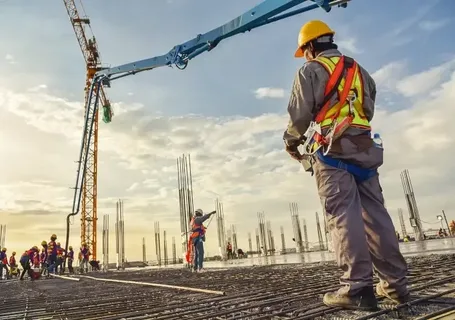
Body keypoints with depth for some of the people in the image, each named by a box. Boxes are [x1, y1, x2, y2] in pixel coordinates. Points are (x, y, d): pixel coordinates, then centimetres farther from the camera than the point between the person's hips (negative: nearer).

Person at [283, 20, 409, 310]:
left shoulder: (311, 71, 2)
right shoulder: (359, 71, 24)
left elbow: (300, 113, -5)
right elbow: (368, 111, 23)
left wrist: (291, 141, 11)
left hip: (331, 149, -6)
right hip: (364, 147, 7)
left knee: (344, 215, -10)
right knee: (375, 214, 6)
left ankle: (358, 288, -12)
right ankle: (395, 284, 9)